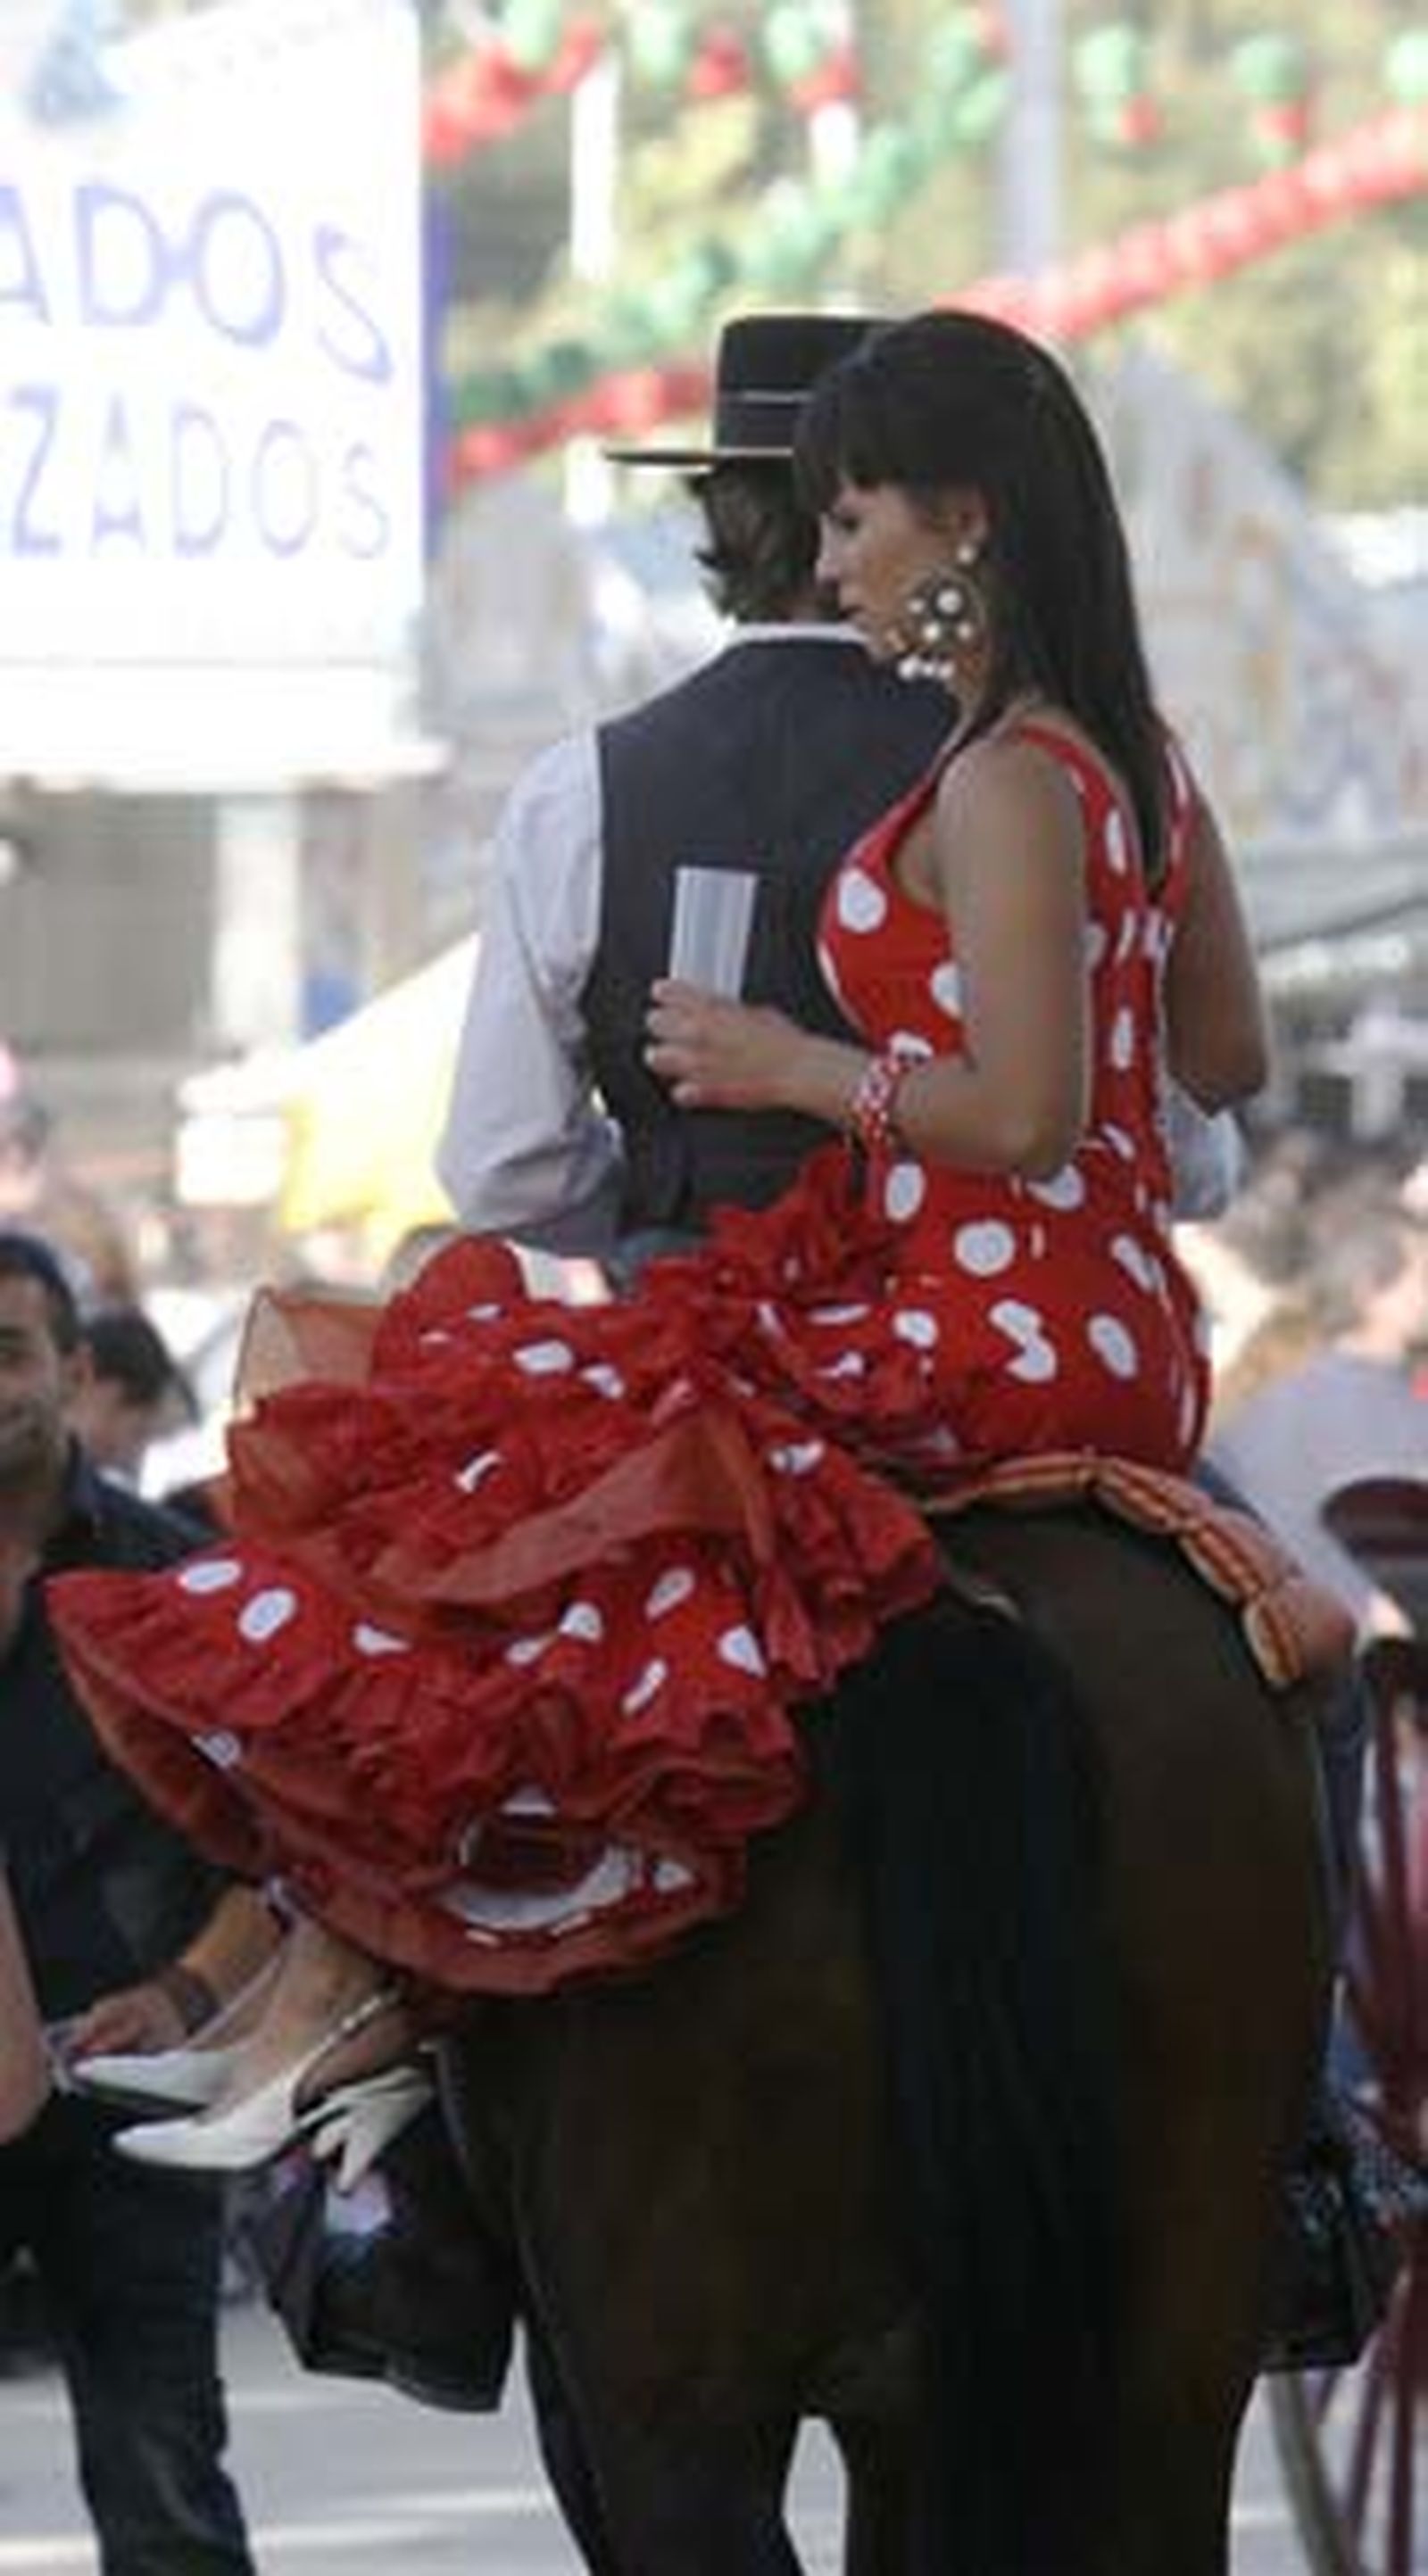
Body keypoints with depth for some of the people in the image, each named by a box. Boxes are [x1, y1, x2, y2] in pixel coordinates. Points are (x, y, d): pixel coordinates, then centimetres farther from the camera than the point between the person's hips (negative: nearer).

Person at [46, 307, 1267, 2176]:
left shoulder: (1003, 782, -15)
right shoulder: (1141, 761, 13)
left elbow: (1023, 1117, -22)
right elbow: (1229, 1060, 22)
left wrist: (792, 1065, -9)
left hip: (992, 1340, -10)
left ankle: (353, 1965, -11)